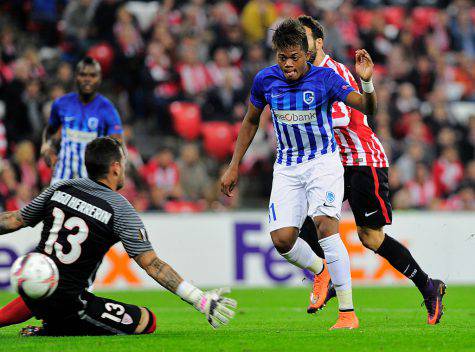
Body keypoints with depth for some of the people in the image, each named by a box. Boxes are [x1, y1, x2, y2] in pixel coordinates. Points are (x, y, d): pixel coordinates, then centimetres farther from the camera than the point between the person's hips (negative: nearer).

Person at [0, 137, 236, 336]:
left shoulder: (61, 188, 4)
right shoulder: (120, 209, -9)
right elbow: (152, 265, -12)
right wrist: (202, 302, -11)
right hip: (67, 302, -7)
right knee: (147, 321, -2)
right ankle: (51, 332, -8)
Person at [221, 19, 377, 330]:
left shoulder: (324, 78, -13)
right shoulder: (265, 79, -3)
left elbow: (367, 108, -21)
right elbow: (251, 121, 13)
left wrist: (366, 81, -41)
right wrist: (234, 167, 12)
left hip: (323, 161, -4)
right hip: (287, 168, 4)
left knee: (325, 224, -24)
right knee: (282, 239, -10)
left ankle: (348, 312, -20)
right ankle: (321, 272, 24)